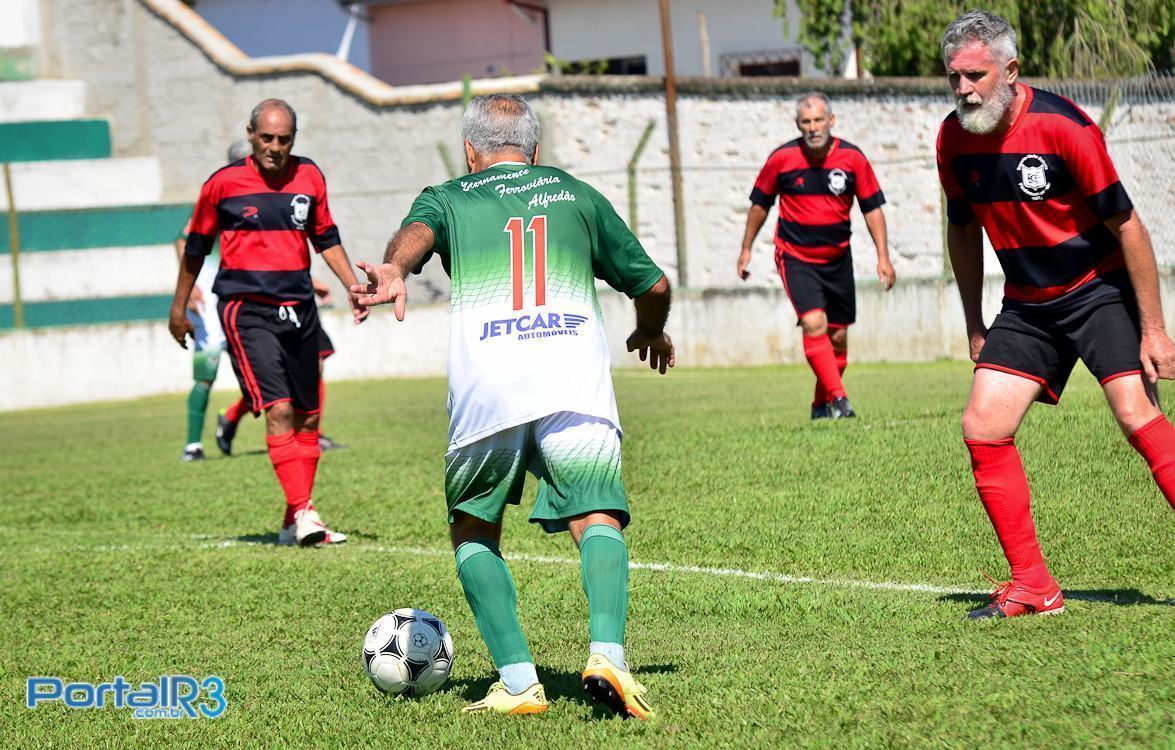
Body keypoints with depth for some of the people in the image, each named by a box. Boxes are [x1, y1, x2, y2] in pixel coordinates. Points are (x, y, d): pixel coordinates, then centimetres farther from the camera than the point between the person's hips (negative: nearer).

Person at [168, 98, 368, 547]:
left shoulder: (309, 177, 7)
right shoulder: (224, 183, -4)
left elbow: (326, 238, 20)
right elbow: (197, 246, 8)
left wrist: (353, 286, 9)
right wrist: (179, 308, 14)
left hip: (299, 309, 5)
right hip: (247, 309, -5)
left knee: (307, 418, 8)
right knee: (279, 410, -18)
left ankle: (295, 523, 18)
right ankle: (302, 512, -22)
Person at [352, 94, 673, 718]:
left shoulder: (449, 198, 23)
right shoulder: (576, 194, 28)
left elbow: (418, 231, -4)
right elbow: (653, 285, 31)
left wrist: (393, 270, -25)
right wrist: (651, 333, 53)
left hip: (485, 382, 0)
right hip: (575, 370, 0)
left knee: (473, 528, 17)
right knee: (597, 519, -5)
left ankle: (517, 680, 5)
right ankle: (607, 652, -32)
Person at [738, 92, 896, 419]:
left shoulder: (852, 158, -6)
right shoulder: (782, 158, -8)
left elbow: (872, 208, 3)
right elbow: (760, 203, 7)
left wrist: (883, 255, -3)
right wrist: (746, 249, 11)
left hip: (837, 258, 3)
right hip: (795, 257, -3)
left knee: (838, 335, 7)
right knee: (814, 324, -21)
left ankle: (822, 405, 24)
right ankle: (838, 398, -23)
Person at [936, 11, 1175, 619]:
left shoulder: (1062, 126, -21)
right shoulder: (953, 140, -4)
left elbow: (1125, 225, -17)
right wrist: (975, 328, 14)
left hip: (1101, 289, -5)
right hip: (1027, 306, 6)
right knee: (983, 428, -6)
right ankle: (1033, 587, 2)